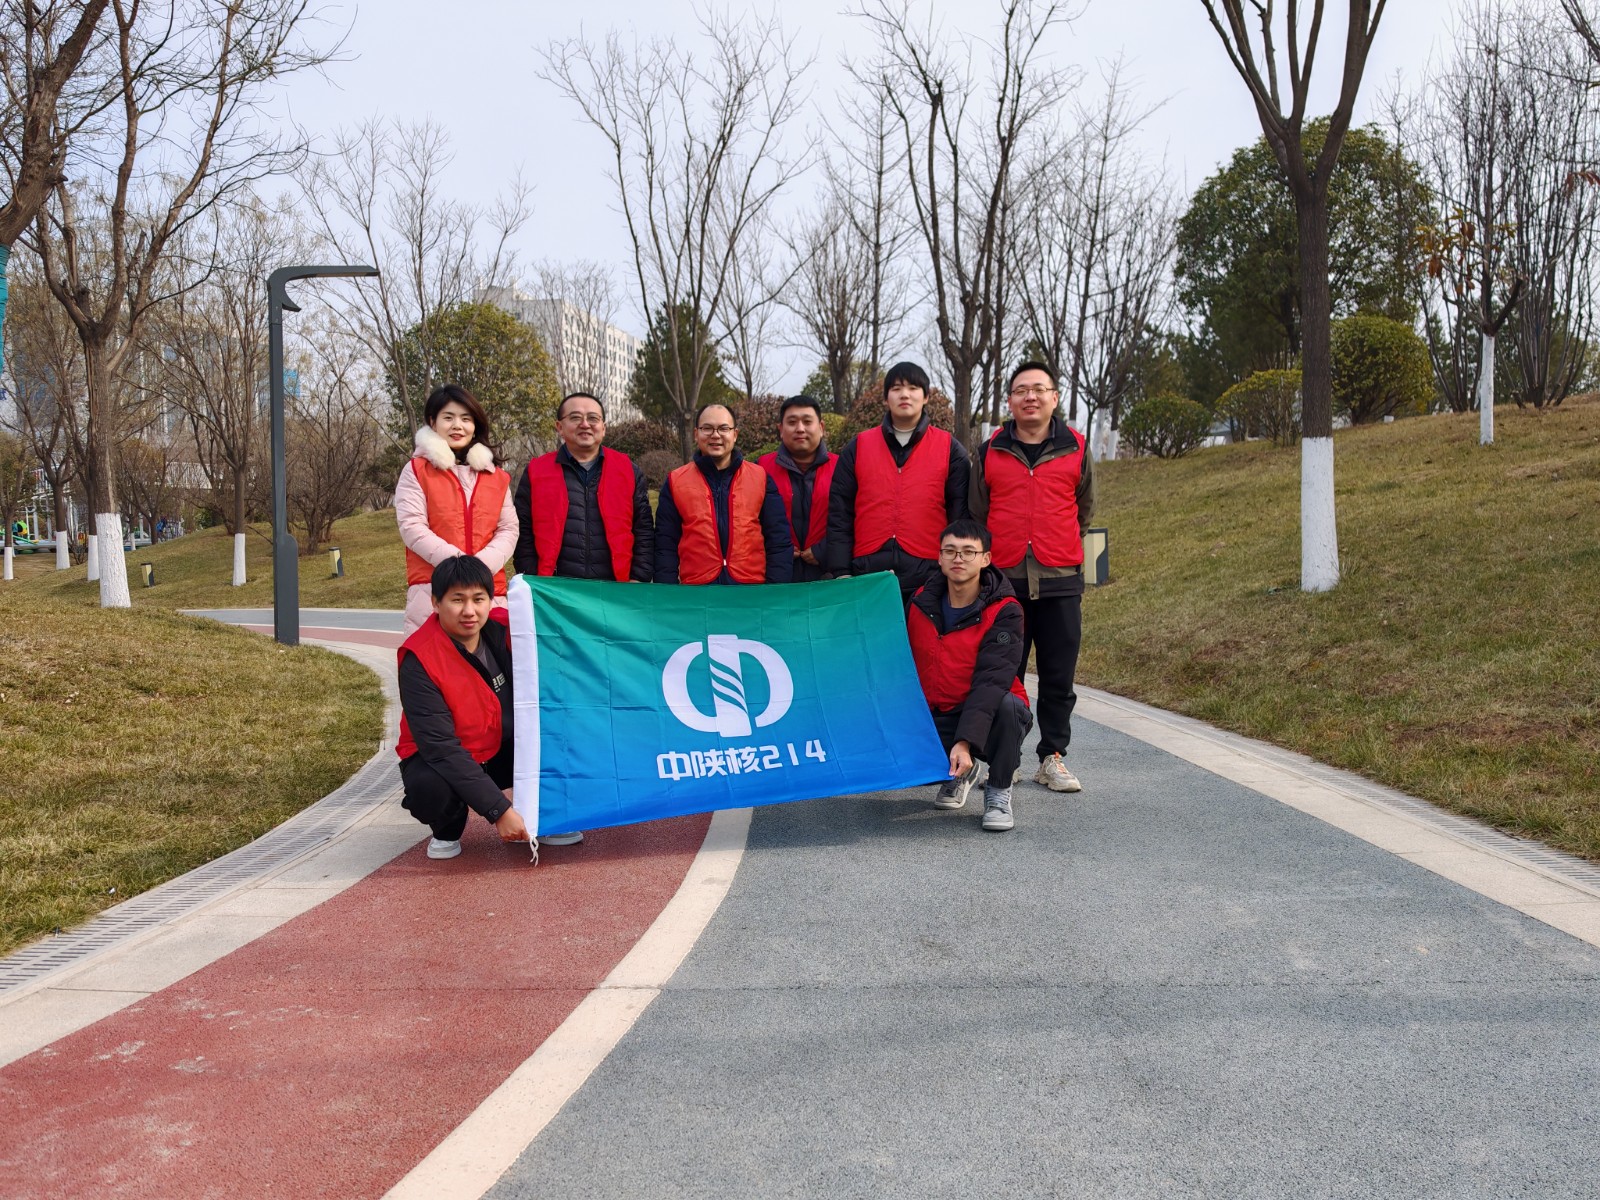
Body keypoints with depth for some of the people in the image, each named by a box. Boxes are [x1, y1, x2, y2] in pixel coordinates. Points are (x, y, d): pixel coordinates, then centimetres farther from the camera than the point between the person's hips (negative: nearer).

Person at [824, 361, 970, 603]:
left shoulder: (950, 449, 8)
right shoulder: (858, 447, 11)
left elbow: (960, 516, 6)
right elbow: (839, 513, 8)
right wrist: (841, 572, 0)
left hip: (928, 576, -1)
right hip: (867, 575, 1)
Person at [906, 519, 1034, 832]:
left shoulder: (1003, 611, -13)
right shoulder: (921, 603, 2)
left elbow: (992, 681, -24)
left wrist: (965, 741, -36)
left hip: (987, 716, -4)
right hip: (934, 718, 4)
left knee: (1009, 705, -38)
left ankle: (998, 793, -9)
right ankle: (959, 774, 13)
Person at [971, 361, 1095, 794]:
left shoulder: (1075, 448, 7)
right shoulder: (990, 451, 7)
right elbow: (976, 514, 16)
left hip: (1060, 581, 0)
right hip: (1004, 580, 0)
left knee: (1058, 677, 4)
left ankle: (1052, 758, 16)